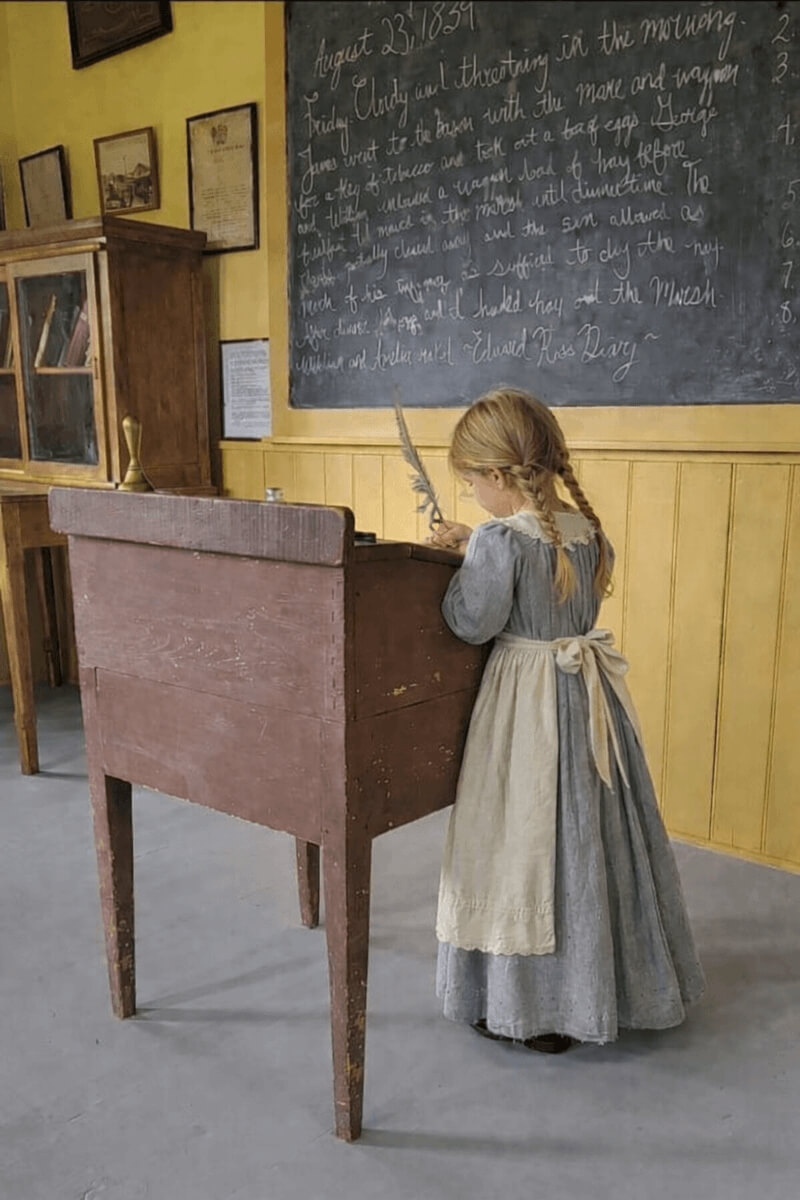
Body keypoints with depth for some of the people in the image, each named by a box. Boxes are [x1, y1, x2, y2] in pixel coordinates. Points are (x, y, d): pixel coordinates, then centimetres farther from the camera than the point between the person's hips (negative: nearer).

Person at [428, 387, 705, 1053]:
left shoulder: (498, 541, -21)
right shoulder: (590, 530, 2)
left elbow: (471, 624, -15)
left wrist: (463, 564, 0)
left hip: (526, 702, -7)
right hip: (591, 694, 7)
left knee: (527, 845, 7)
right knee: (594, 837, 19)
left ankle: (530, 1008, 22)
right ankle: (609, 985, 38)